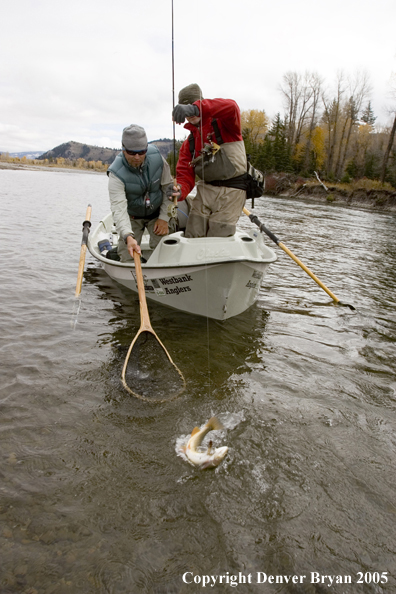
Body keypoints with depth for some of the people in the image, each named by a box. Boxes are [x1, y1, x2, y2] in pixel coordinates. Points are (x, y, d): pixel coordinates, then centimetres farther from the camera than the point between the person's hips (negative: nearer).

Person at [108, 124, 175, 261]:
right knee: (127, 258, -3)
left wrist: (164, 217, -9)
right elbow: (119, 208, -39)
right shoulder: (116, 174, -28)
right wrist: (128, 237, -55)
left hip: (157, 213, 2)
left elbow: (168, 187, -6)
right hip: (131, 217, -2)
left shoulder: (156, 157, -18)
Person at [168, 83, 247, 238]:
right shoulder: (188, 144, 13)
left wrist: (196, 108, -42)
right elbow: (185, 174, 5)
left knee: (217, 242, -7)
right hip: (205, 189, 5)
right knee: (192, 237, 3)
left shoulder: (223, 124, -1)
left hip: (231, 191, -5)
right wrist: (180, 191, -20)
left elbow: (231, 107, -26)